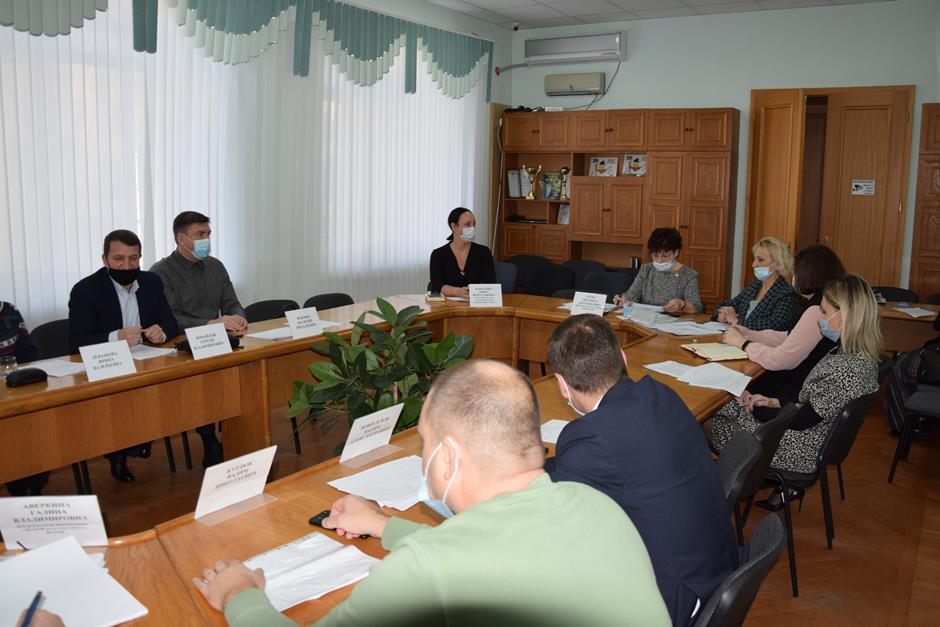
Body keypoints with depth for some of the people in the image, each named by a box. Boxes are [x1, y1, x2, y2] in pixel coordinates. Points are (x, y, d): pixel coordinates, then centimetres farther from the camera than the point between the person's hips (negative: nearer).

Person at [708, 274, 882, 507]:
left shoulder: (849, 369, -31)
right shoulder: (859, 354, -1)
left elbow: (802, 420, -24)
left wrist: (755, 408, -11)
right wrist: (774, 402, 1)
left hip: (804, 449, -9)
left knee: (712, 425, 4)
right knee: (722, 409, 14)